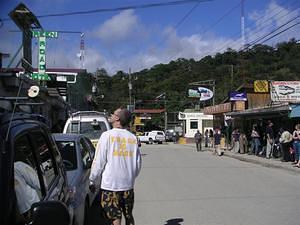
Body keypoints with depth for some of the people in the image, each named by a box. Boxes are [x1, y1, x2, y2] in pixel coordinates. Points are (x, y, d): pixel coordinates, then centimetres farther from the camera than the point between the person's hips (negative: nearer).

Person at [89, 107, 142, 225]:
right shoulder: (133, 137, 4)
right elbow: (138, 163, 9)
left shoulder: (107, 135, -10)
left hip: (110, 185, -4)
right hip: (128, 185, 5)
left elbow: (99, 161, -10)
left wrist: (92, 181, 1)